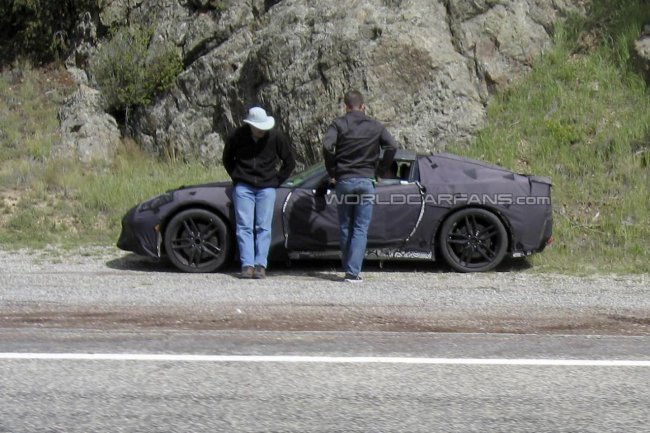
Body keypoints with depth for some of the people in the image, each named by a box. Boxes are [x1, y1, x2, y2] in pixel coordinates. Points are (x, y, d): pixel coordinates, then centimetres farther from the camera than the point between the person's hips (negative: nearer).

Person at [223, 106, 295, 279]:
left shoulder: (276, 137, -6)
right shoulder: (238, 136, -5)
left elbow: (289, 162, 8)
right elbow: (227, 159, 14)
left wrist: (276, 180, 4)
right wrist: (236, 178, 9)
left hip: (266, 188, 0)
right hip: (243, 188, 0)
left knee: (263, 227, -3)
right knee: (244, 227, -4)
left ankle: (260, 265, -1)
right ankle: (247, 265, -4)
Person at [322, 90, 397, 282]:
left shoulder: (339, 124, 2)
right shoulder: (375, 126, 7)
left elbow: (327, 146, -13)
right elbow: (392, 146, -4)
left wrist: (332, 172, -1)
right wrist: (379, 170, 5)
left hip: (343, 180, 0)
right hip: (366, 182, 0)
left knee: (345, 228, 11)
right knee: (360, 229, -1)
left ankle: (349, 269, 16)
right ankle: (353, 272, -12)